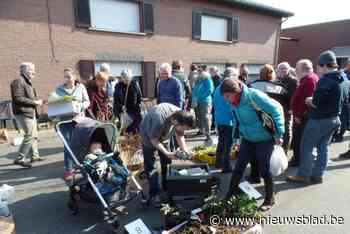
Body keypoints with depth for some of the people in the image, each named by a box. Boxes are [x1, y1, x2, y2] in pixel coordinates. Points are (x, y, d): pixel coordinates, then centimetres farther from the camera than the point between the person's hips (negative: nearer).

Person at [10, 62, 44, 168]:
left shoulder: (27, 82, 19)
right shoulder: (18, 81, -12)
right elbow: (18, 98, -21)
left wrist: (37, 101, 9)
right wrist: (34, 102, -18)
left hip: (31, 113, 10)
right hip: (23, 113, -10)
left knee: (34, 135, 14)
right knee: (30, 136, -11)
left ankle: (34, 155, 25)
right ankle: (20, 159, -3)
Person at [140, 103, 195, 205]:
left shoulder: (181, 116, -25)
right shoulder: (160, 120, -44)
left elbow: (180, 135, -9)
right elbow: (154, 140, -28)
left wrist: (185, 150, -21)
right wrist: (167, 153, -34)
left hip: (164, 134, 6)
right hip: (149, 135, -5)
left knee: (167, 162, 10)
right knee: (150, 165, -5)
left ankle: (167, 187, 26)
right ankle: (154, 193, 8)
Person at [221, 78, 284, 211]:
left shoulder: (253, 95, -24)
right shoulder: (234, 102, -3)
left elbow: (276, 109, -22)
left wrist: (278, 134, -19)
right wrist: (240, 135, 12)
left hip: (264, 139, -6)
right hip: (247, 139, 6)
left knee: (264, 170, 4)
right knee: (238, 168, 6)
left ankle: (269, 199, 27)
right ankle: (230, 195, 21)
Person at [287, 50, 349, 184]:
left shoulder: (325, 80, -20)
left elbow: (317, 101, -25)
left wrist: (309, 100, -5)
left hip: (319, 119, -8)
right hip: (334, 119, 9)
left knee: (306, 147, 3)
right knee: (323, 147, 15)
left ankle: (303, 175, 9)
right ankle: (317, 176, 22)